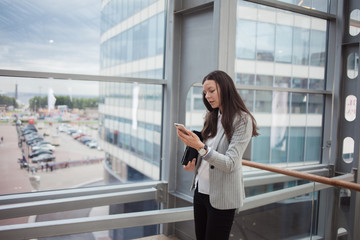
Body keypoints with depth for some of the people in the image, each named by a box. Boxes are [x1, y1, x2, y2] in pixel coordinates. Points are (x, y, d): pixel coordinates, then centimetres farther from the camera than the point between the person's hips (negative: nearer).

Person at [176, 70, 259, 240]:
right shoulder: (211, 117, 8)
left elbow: (230, 164, -20)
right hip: (200, 190, 6)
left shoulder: (242, 120, -13)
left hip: (221, 197, -6)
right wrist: (195, 163, -1)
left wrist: (200, 147, -30)